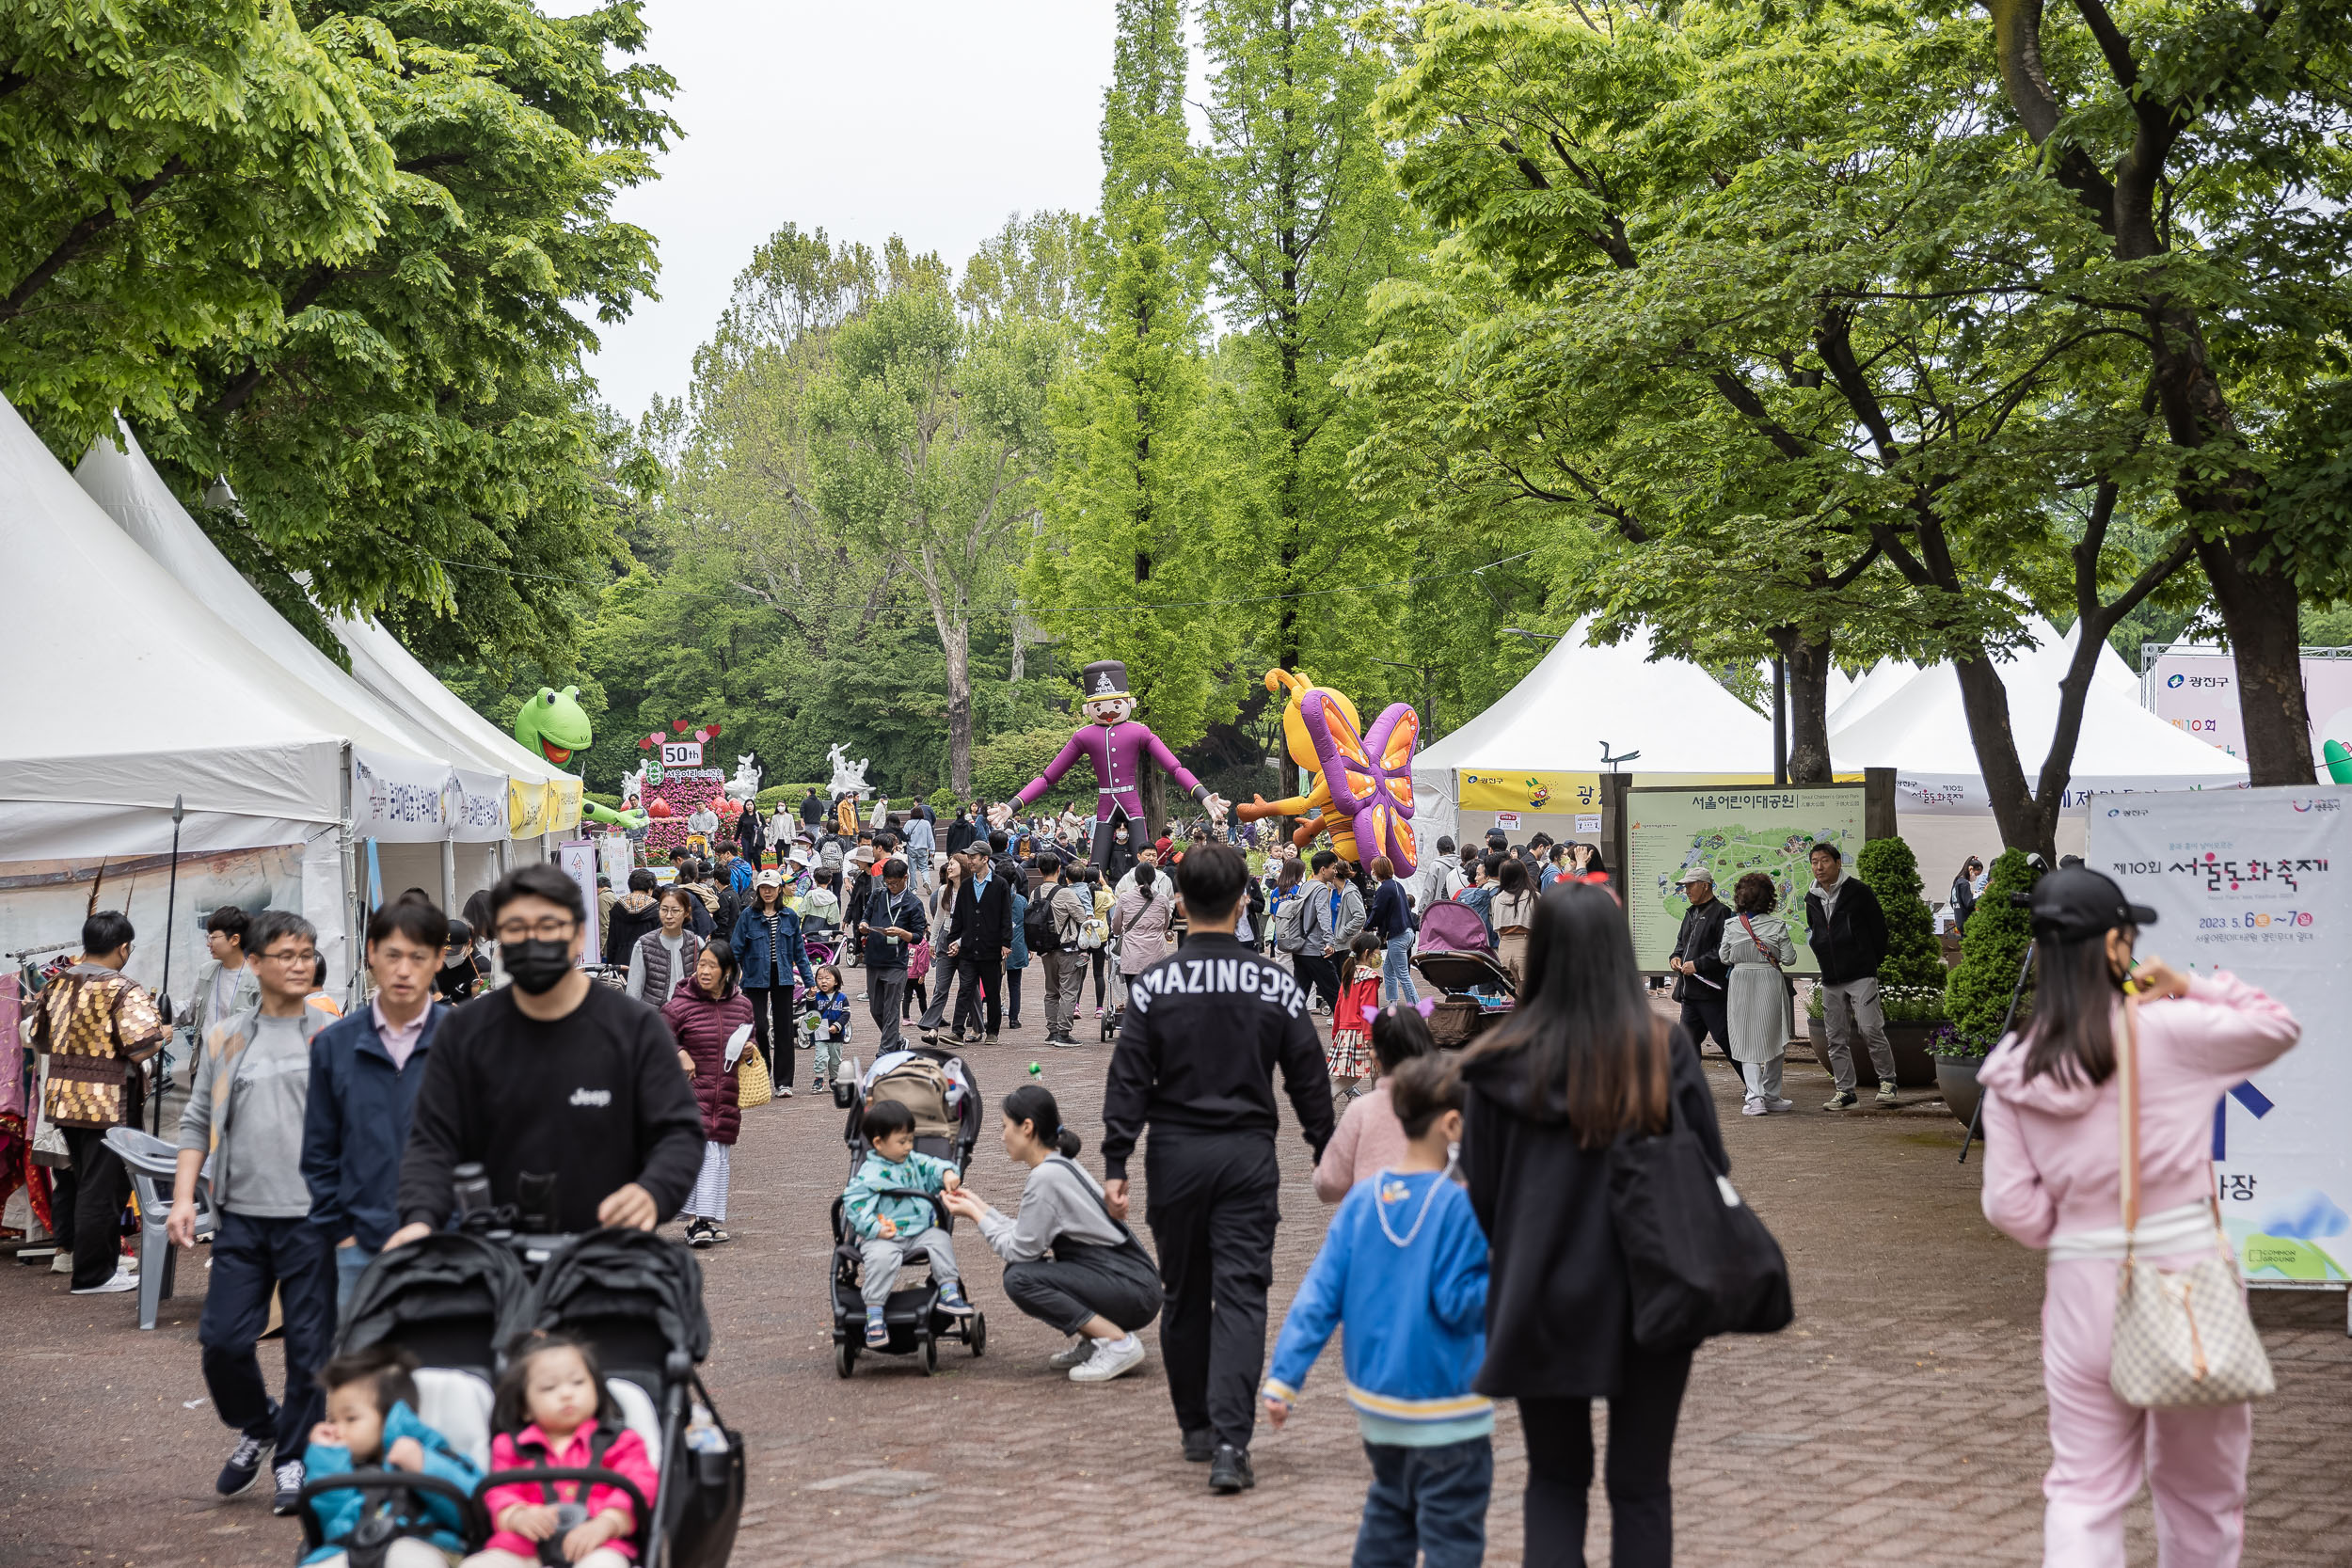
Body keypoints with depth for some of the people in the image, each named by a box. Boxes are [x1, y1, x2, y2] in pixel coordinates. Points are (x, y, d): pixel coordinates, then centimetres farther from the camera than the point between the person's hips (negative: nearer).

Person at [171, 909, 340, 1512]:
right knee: (222, 1339, 1)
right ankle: (256, 1428, 28)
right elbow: (198, 1122, 13)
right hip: (242, 1214, 3)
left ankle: (295, 1460, 16)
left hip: (312, 1216, -3)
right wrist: (183, 1197, 3)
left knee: (309, 1346, 1)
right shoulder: (225, 1039, 11)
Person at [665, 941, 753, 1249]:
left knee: (718, 1154, 6)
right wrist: (680, 1055, -15)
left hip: (727, 1094, 4)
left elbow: (750, 1038, 23)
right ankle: (693, 1220, -10)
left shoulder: (742, 1005, 7)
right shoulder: (682, 1004, -7)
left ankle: (710, 1219, 12)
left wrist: (749, 1050, 2)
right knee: (693, 1150, -12)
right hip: (691, 1089, -4)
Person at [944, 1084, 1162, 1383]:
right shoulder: (1059, 1164, 11)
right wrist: (980, 1207, 15)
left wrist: (975, 1215, -2)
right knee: (1017, 1270, 10)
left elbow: (1020, 1249, -13)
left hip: (1134, 1291, -10)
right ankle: (1091, 1340, 11)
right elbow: (1027, 1237, 12)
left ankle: (1119, 1344, -15)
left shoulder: (1047, 1176, -18)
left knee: (1020, 1279, -19)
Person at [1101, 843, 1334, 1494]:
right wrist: (1328, 1158, 14)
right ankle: (1230, 1442, -13)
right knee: (1241, 1297, -2)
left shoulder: (1154, 984, -4)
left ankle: (1197, 1428, 27)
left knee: (1184, 1297, 14)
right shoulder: (1275, 986, 0)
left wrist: (1115, 1165, -3)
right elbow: (1310, 1081, 4)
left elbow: (1128, 1080, -6)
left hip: (1176, 1154, 0)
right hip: (1249, 1156, 0)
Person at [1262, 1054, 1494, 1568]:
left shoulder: (1362, 1200, -1)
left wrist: (1282, 1379, -2)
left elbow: (1319, 1293, -3)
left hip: (1376, 1401, 6)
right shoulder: (1457, 1207, -17)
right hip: (1444, 1412, -6)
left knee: (1389, 1514, 23)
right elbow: (1457, 1303, -18)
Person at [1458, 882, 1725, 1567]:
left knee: (1555, 1478, 17)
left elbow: (1478, 1197, -2)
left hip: (1545, 1304, 0)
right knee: (1640, 1484, 13)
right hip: (1651, 1300, 0)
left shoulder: (1505, 1062, -8)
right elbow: (1712, 1170, -3)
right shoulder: (1664, 1048, -9)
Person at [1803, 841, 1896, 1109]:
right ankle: (1845, 1090, 12)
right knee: (1836, 1037, 5)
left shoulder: (1858, 891, -4)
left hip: (1861, 976, -6)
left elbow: (1878, 926, 2)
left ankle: (1887, 1082, 2)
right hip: (1830, 980, 6)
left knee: (1871, 1029, -13)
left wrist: (1873, 961, 6)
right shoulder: (1812, 898, 11)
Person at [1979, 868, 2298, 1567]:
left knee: (2083, 1490, 10)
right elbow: (2279, 1028, 5)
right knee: (2201, 1483, 17)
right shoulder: (2167, 1031, -11)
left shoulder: (2011, 1070, -1)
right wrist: (2190, 985, 2)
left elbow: (2010, 1204, -2)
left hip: (2083, 1289, 2)